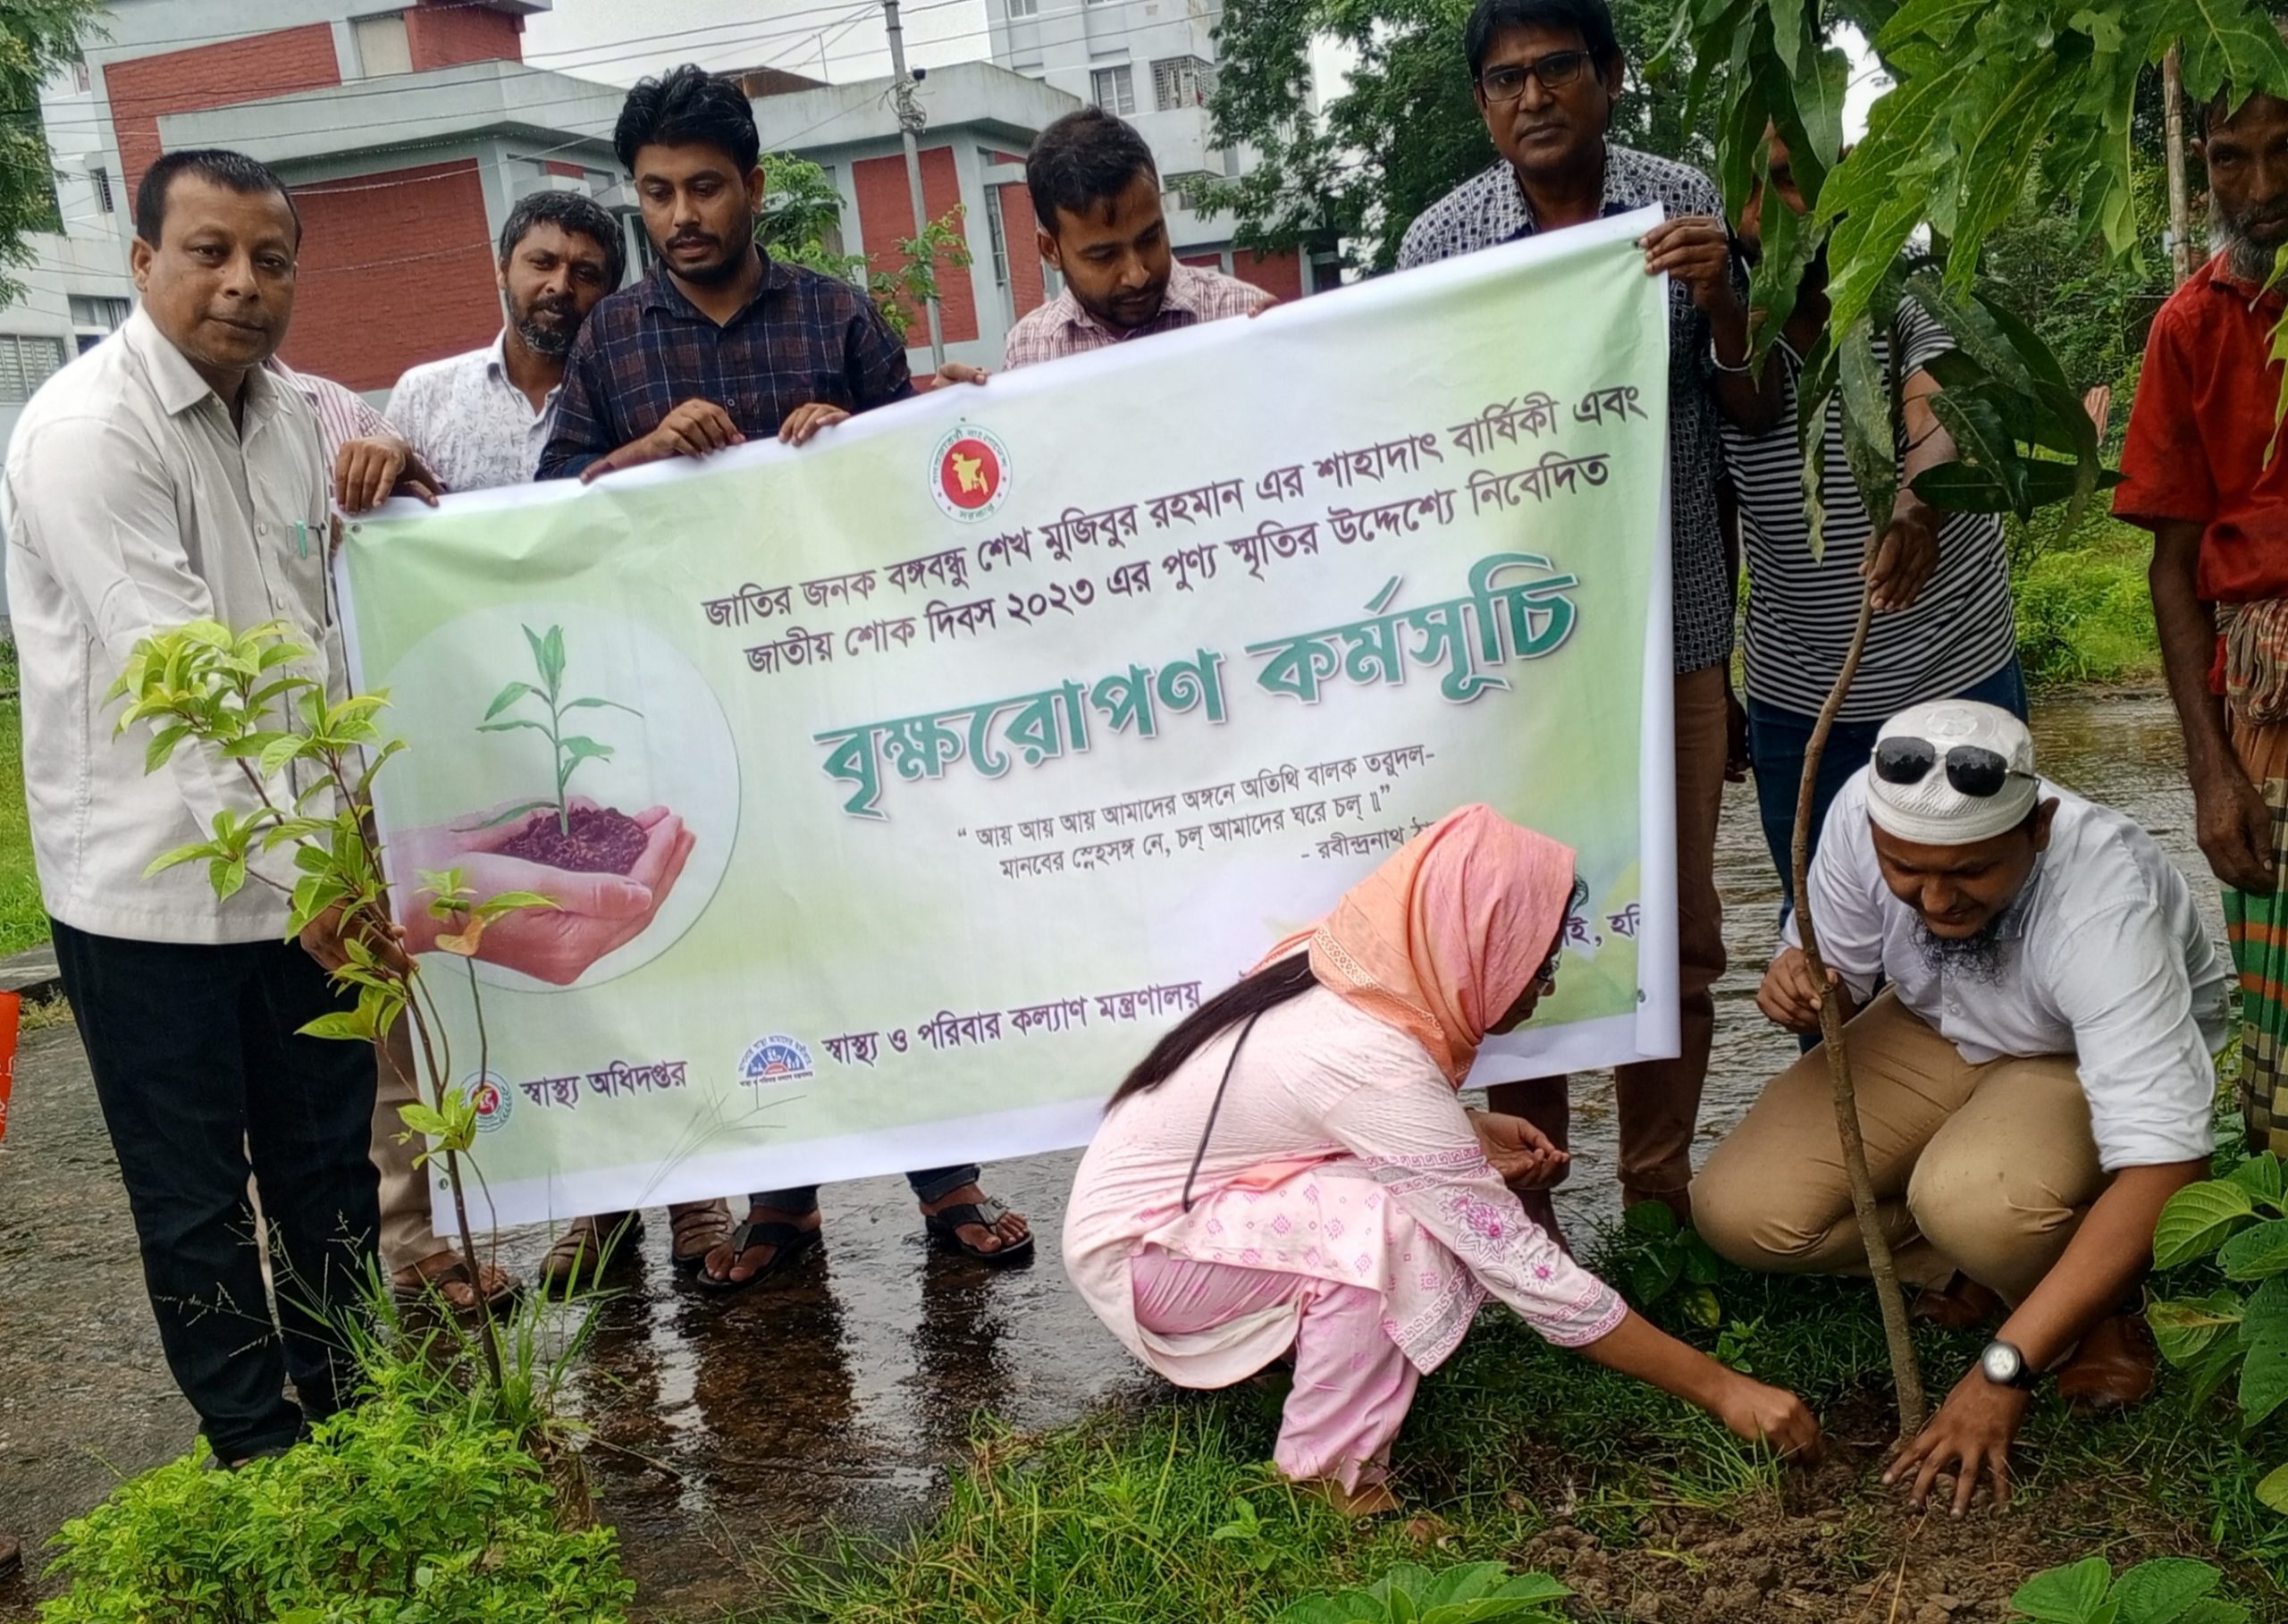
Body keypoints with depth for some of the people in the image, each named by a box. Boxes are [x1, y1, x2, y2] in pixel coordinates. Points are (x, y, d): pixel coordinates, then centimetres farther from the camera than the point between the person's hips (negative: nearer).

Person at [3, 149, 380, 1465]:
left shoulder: (292, 414, 8)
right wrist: (303, 871, -31)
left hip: (303, 869, 7)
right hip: (152, 889, -7)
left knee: (331, 1171, 15)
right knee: (197, 1202, 7)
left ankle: (350, 1420, 31)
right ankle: (260, 1456, 21)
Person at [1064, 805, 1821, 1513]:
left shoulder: (1349, 969, -8)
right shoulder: (1373, 1063, -31)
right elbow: (1523, 1266, -27)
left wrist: (1468, 1133, -4)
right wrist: (1720, 1387, -21)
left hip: (1178, 1193, 8)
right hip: (1135, 1250, -8)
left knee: (1449, 1200, -3)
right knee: (1391, 1222, -29)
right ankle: (1332, 1472, -13)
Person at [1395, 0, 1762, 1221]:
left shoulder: (1686, 207, 1)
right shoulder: (1440, 239, -1)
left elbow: (1760, 409, 2)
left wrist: (1718, 300, -14)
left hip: (1670, 631, 1)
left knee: (1674, 927, 11)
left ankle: (1660, 1190, 28)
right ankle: (1523, 1204, 23)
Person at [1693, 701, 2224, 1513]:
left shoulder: (2102, 906, -38)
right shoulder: (1864, 808, -26)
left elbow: (2160, 1165, -41)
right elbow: (1840, 966, -6)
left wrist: (2004, 1369, -43)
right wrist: (1803, 988, -34)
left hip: (2094, 1061, -4)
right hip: (1933, 1028, 4)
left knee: (1975, 1200, -38)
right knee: (1741, 1209, -17)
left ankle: (2094, 1308, -4)